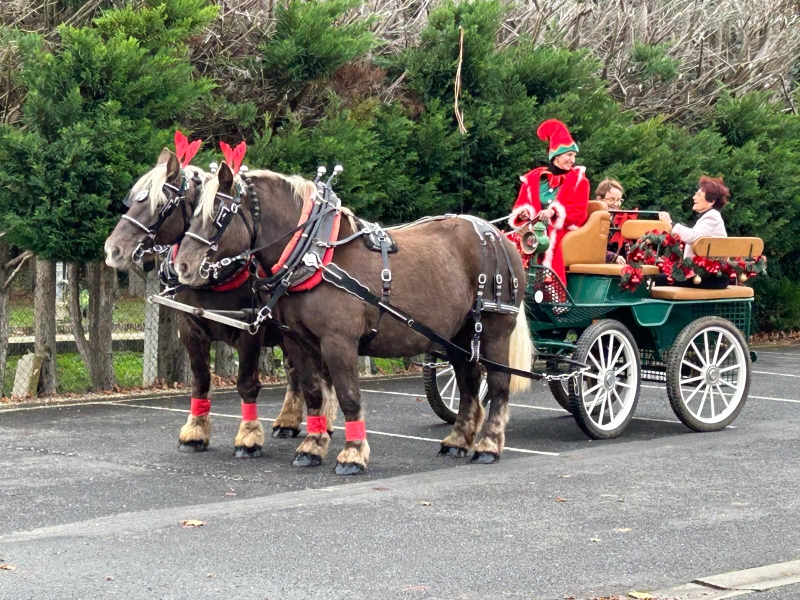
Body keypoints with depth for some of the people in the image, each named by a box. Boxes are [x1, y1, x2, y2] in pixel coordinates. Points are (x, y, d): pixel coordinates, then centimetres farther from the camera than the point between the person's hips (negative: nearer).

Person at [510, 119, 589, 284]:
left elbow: (579, 212, -1)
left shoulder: (578, 180, 9)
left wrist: (555, 212, -16)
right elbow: (519, 206, 13)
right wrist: (523, 213, -10)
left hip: (559, 236, -2)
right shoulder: (533, 178, 14)